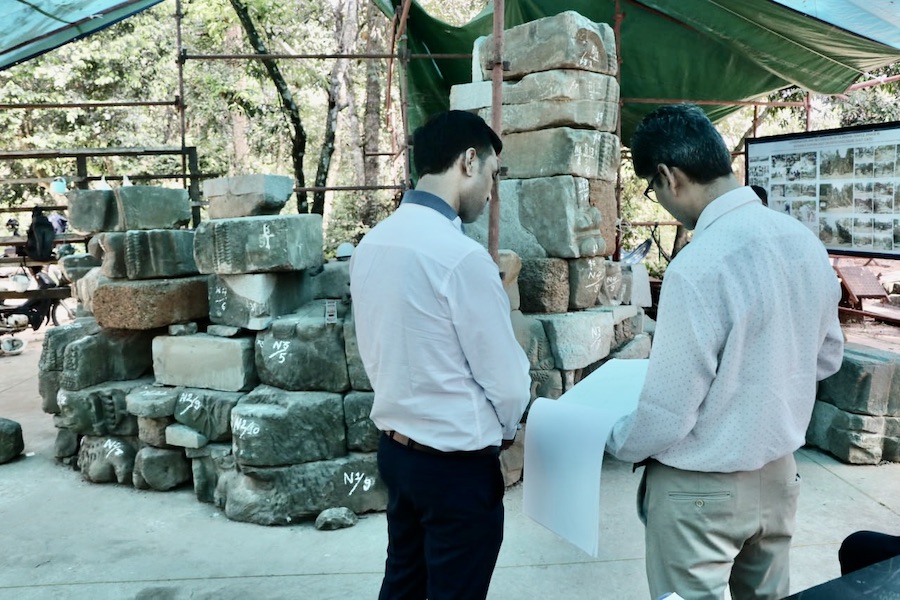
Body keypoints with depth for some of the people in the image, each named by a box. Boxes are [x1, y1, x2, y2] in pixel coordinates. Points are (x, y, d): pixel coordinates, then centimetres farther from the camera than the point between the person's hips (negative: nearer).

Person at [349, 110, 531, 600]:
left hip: (395, 448, 7)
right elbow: (507, 379, -16)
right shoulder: (461, 256, -24)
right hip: (457, 465, -7)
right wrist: (502, 430, 4)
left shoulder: (370, 245, -1)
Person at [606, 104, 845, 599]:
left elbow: (667, 416, -22)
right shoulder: (804, 241, -4)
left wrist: (615, 442, -3)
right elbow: (828, 357, 10)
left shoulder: (697, 267, -28)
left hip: (702, 488, -7)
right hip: (779, 474, 7)